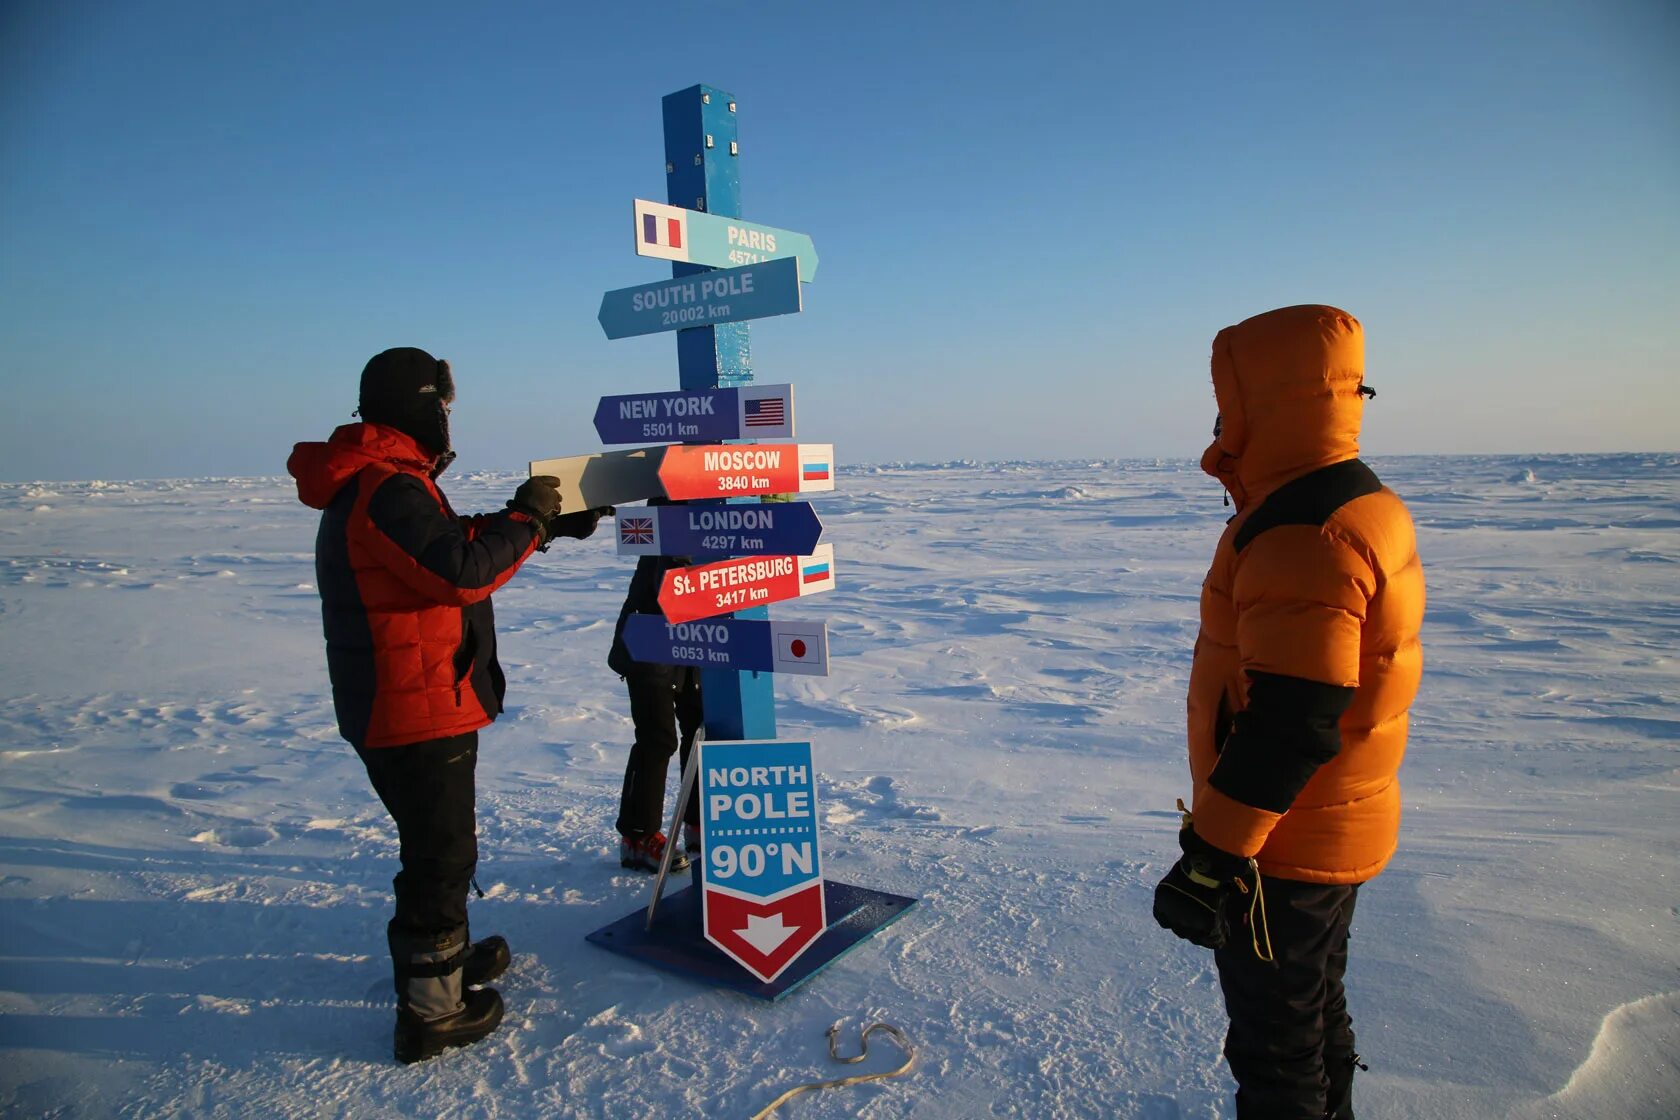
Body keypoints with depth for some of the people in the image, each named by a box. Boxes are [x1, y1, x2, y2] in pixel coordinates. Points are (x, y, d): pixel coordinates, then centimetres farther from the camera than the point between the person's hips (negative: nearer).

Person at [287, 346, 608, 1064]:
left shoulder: (379, 484, 15)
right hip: (419, 711, -11)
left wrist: (553, 523, 12)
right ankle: (430, 1011, 14)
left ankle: (447, 958, 43)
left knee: (440, 843, 25)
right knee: (440, 854, 1)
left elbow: (456, 541, 18)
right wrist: (528, 518, -15)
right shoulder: (388, 489, -20)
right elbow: (463, 569, -29)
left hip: (405, 705, 11)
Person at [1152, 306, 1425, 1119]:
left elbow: (1290, 724, -31)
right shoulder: (1367, 507, 7)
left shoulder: (1303, 538, -27)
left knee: (1274, 1039, 8)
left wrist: (1210, 856, -26)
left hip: (1281, 846, -10)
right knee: (1316, 1007, 26)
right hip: (1341, 829, 10)